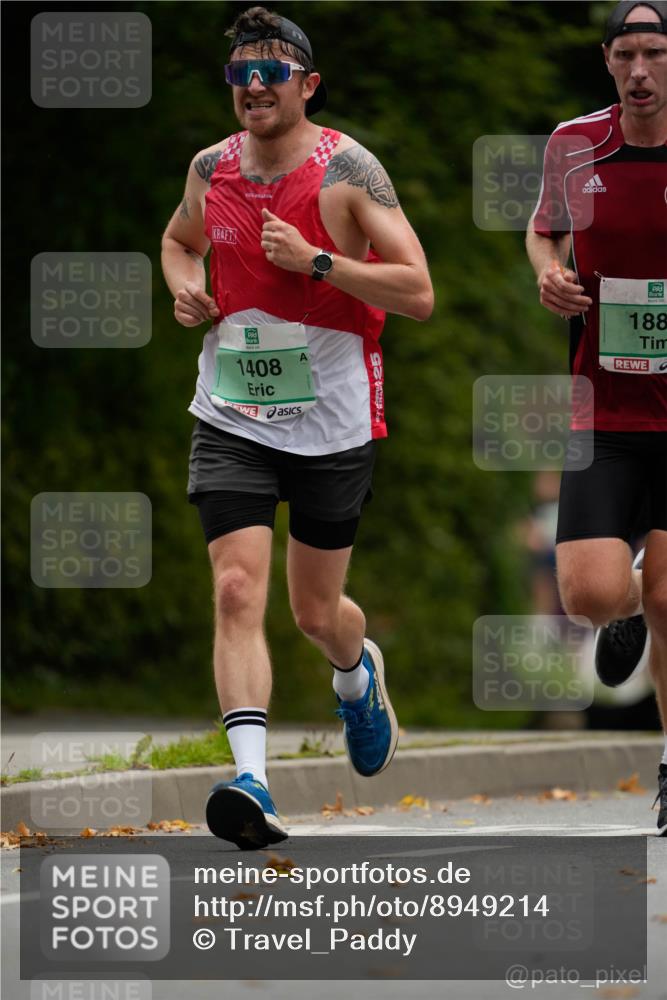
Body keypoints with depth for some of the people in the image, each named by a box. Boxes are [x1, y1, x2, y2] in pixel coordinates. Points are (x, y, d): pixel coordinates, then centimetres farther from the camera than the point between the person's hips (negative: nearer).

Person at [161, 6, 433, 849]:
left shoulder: (348, 170, -11)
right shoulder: (211, 168, 3)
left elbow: (417, 293, -14)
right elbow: (179, 239, 26)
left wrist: (315, 261, -23)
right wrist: (183, 285, 3)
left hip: (333, 421, -2)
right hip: (230, 420, 2)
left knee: (316, 611, 12)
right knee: (237, 591, -17)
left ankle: (358, 676, 49)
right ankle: (251, 781, -25)